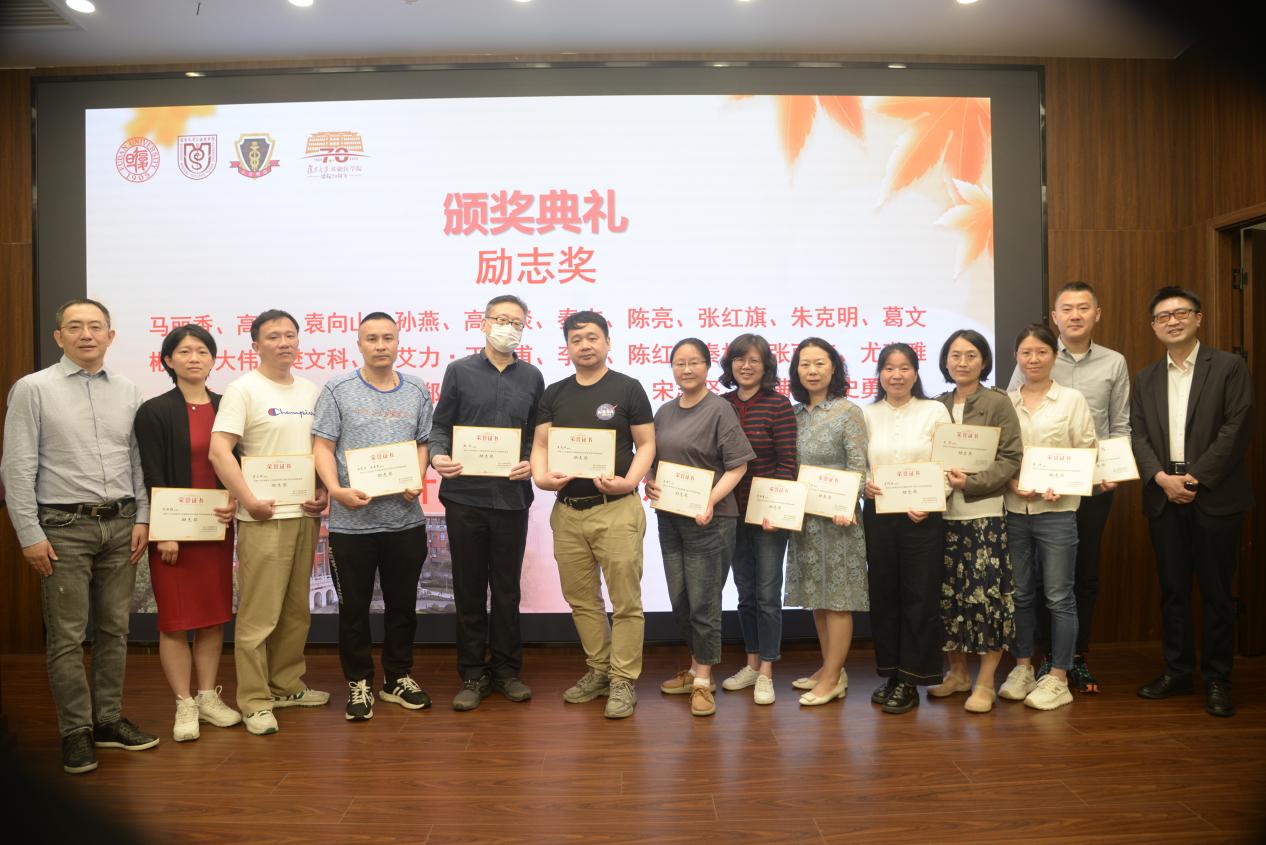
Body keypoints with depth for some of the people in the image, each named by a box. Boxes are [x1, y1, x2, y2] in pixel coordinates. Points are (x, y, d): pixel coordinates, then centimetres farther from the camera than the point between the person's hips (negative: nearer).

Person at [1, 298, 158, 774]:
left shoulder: (128, 392, 7)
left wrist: (141, 518, 3)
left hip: (121, 525, 4)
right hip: (64, 526, -4)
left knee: (114, 630, 10)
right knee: (67, 637, 1)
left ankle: (109, 720, 22)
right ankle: (76, 732, 13)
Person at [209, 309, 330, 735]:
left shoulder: (310, 391, 12)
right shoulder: (244, 390, -7)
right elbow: (219, 451, -14)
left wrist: (325, 491, 3)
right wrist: (249, 500, -18)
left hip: (306, 514, 6)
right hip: (264, 517, -6)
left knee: (296, 609, 15)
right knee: (259, 614, -2)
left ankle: (286, 684, 29)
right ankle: (254, 701, 8)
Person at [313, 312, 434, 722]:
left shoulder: (417, 391, 7)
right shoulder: (338, 390, 0)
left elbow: (423, 443, 11)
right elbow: (322, 446, -3)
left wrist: (417, 481, -7)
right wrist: (336, 489, -18)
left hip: (405, 517, 3)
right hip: (351, 520, -2)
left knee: (403, 603, 12)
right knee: (354, 607, 7)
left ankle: (398, 678, 28)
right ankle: (359, 683, 22)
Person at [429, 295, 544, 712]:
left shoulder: (532, 377, 9)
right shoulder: (460, 371, 4)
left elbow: (539, 436, 11)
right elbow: (441, 426, 4)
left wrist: (531, 463, -8)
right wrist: (438, 455, -15)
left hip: (512, 497, 1)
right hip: (465, 495, -1)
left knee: (507, 588, 9)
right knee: (469, 589, 7)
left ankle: (507, 670, 22)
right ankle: (473, 673, 18)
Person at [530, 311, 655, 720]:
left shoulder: (627, 388, -1)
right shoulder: (554, 394, 11)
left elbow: (646, 444, -1)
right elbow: (540, 444, 10)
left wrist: (630, 481, -17)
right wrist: (541, 476, -11)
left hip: (616, 509, -5)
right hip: (566, 510, 5)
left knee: (625, 601, -1)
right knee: (580, 598, 13)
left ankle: (623, 681, 10)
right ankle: (599, 670, 28)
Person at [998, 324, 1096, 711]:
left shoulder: (1072, 400, 0)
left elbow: (1087, 454, -1)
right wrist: (1013, 484, -9)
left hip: (1057, 511, -3)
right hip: (1013, 509, 3)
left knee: (1059, 596, 2)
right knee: (1019, 593, 12)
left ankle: (1058, 679, 12)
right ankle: (1023, 668, 25)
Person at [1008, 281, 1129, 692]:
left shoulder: (1114, 364, 7)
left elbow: (1121, 426, 10)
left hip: (1093, 486, 2)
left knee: (1086, 573, 9)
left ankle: (1078, 657, 22)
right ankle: (1052, 656, 17)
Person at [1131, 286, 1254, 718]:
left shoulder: (1230, 367, 1)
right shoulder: (1145, 378, 13)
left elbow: (1236, 429, -8)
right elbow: (1138, 435, 6)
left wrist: (1195, 478, -14)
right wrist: (1161, 478, -10)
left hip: (1215, 495, -4)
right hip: (1163, 496, 4)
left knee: (1216, 591, 3)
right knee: (1172, 589, 9)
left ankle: (1217, 678, 13)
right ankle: (1177, 671, 20)